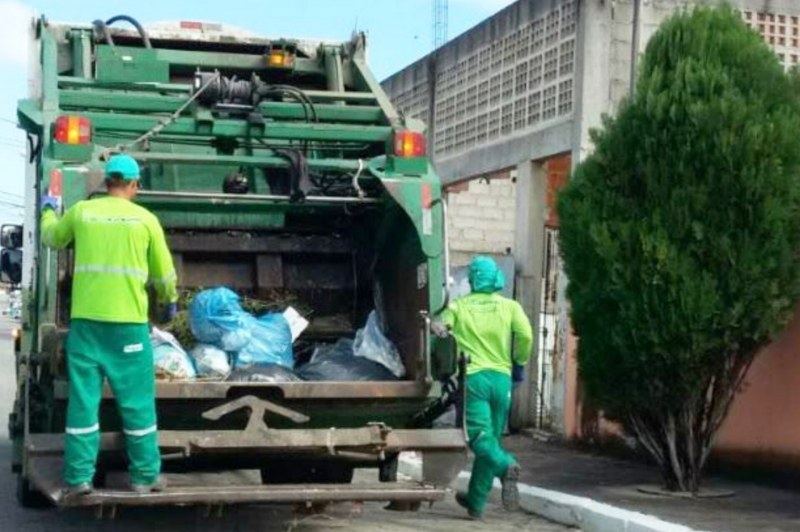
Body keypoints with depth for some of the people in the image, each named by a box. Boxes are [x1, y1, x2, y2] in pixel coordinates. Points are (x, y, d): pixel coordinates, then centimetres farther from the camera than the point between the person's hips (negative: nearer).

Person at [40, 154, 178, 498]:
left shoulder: (81, 211, 5)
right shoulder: (145, 219, 0)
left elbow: (52, 238, 26)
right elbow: (164, 274, 8)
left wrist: (49, 209, 47)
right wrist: (169, 302, 29)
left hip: (86, 319, 2)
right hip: (129, 322, -2)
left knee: (83, 399, 6)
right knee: (136, 401, 6)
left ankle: (78, 477, 8)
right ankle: (145, 476, 12)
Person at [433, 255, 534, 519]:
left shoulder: (458, 306, 6)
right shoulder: (509, 306, 6)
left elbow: (438, 329, -4)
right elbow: (525, 335, -6)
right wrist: (519, 362, 9)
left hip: (473, 377, -2)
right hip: (502, 378, 2)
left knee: (481, 438, -8)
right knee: (490, 438, 12)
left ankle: (506, 466, -40)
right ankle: (476, 501, 20)